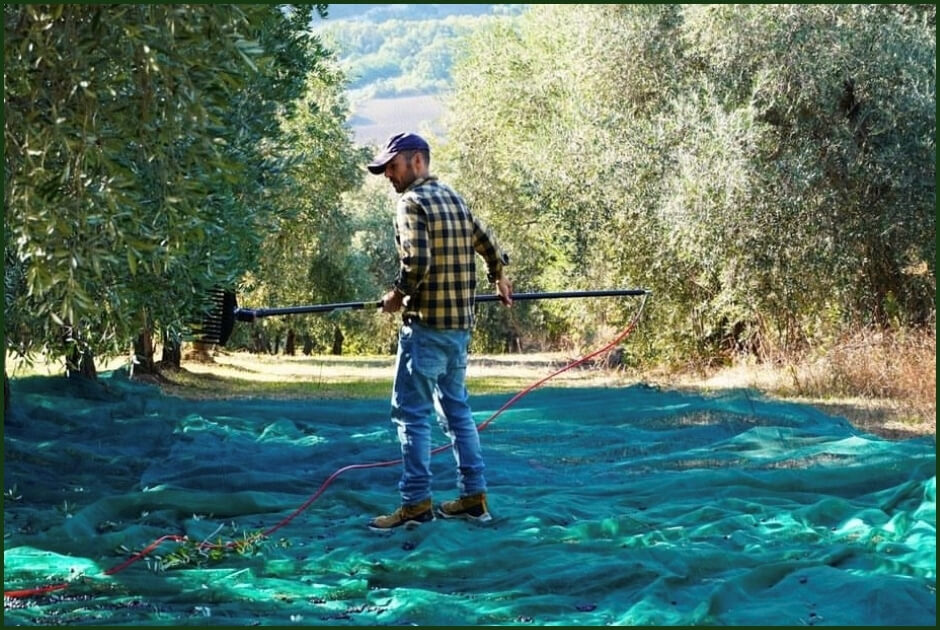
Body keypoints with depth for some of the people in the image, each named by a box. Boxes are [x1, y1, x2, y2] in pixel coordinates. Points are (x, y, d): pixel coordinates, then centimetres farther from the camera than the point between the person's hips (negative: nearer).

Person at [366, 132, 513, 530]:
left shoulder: (412, 202, -10)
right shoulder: (454, 199, 14)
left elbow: (417, 262, -22)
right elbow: (487, 244, 26)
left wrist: (397, 296, -6)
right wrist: (500, 279, 43)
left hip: (426, 325, -8)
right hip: (460, 323, 8)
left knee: (411, 412, -4)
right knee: (456, 408, 14)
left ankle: (416, 503, -4)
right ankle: (474, 496, 16)